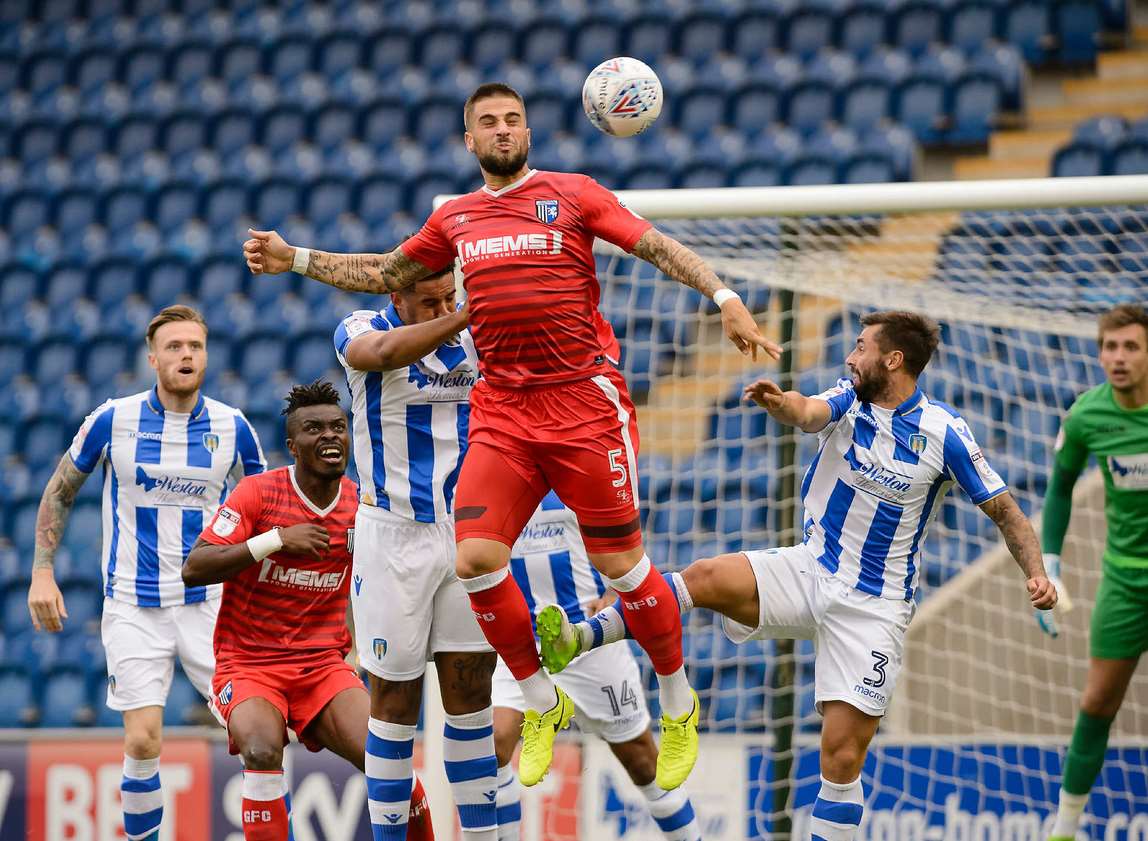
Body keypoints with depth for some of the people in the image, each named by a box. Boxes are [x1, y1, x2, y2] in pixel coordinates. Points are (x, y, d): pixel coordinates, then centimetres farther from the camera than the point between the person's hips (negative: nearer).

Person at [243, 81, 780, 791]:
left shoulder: (573, 194, 2)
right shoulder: (456, 219, 14)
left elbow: (659, 247, -4)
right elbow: (387, 274, 27)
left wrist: (725, 297, -18)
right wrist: (295, 259, 19)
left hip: (586, 405, -4)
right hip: (502, 414, 4)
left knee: (621, 565, -1)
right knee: (476, 559, -10)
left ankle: (680, 706, 20)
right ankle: (542, 703, 10)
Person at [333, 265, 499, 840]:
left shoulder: (474, 333, 5)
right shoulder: (362, 329, -8)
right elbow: (385, 352, -30)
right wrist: (468, 317, -40)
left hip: (468, 533, 3)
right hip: (395, 534, -3)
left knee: (471, 689, 3)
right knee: (395, 699, 1)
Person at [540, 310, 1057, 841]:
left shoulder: (945, 435, -9)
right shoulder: (850, 399, 0)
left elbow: (1002, 509, -2)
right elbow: (809, 414, -23)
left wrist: (1036, 573, -17)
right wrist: (781, 403, -46)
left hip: (872, 607, -3)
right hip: (809, 572, 3)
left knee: (842, 759, -8)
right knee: (706, 578, -23)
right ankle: (577, 640, -31)